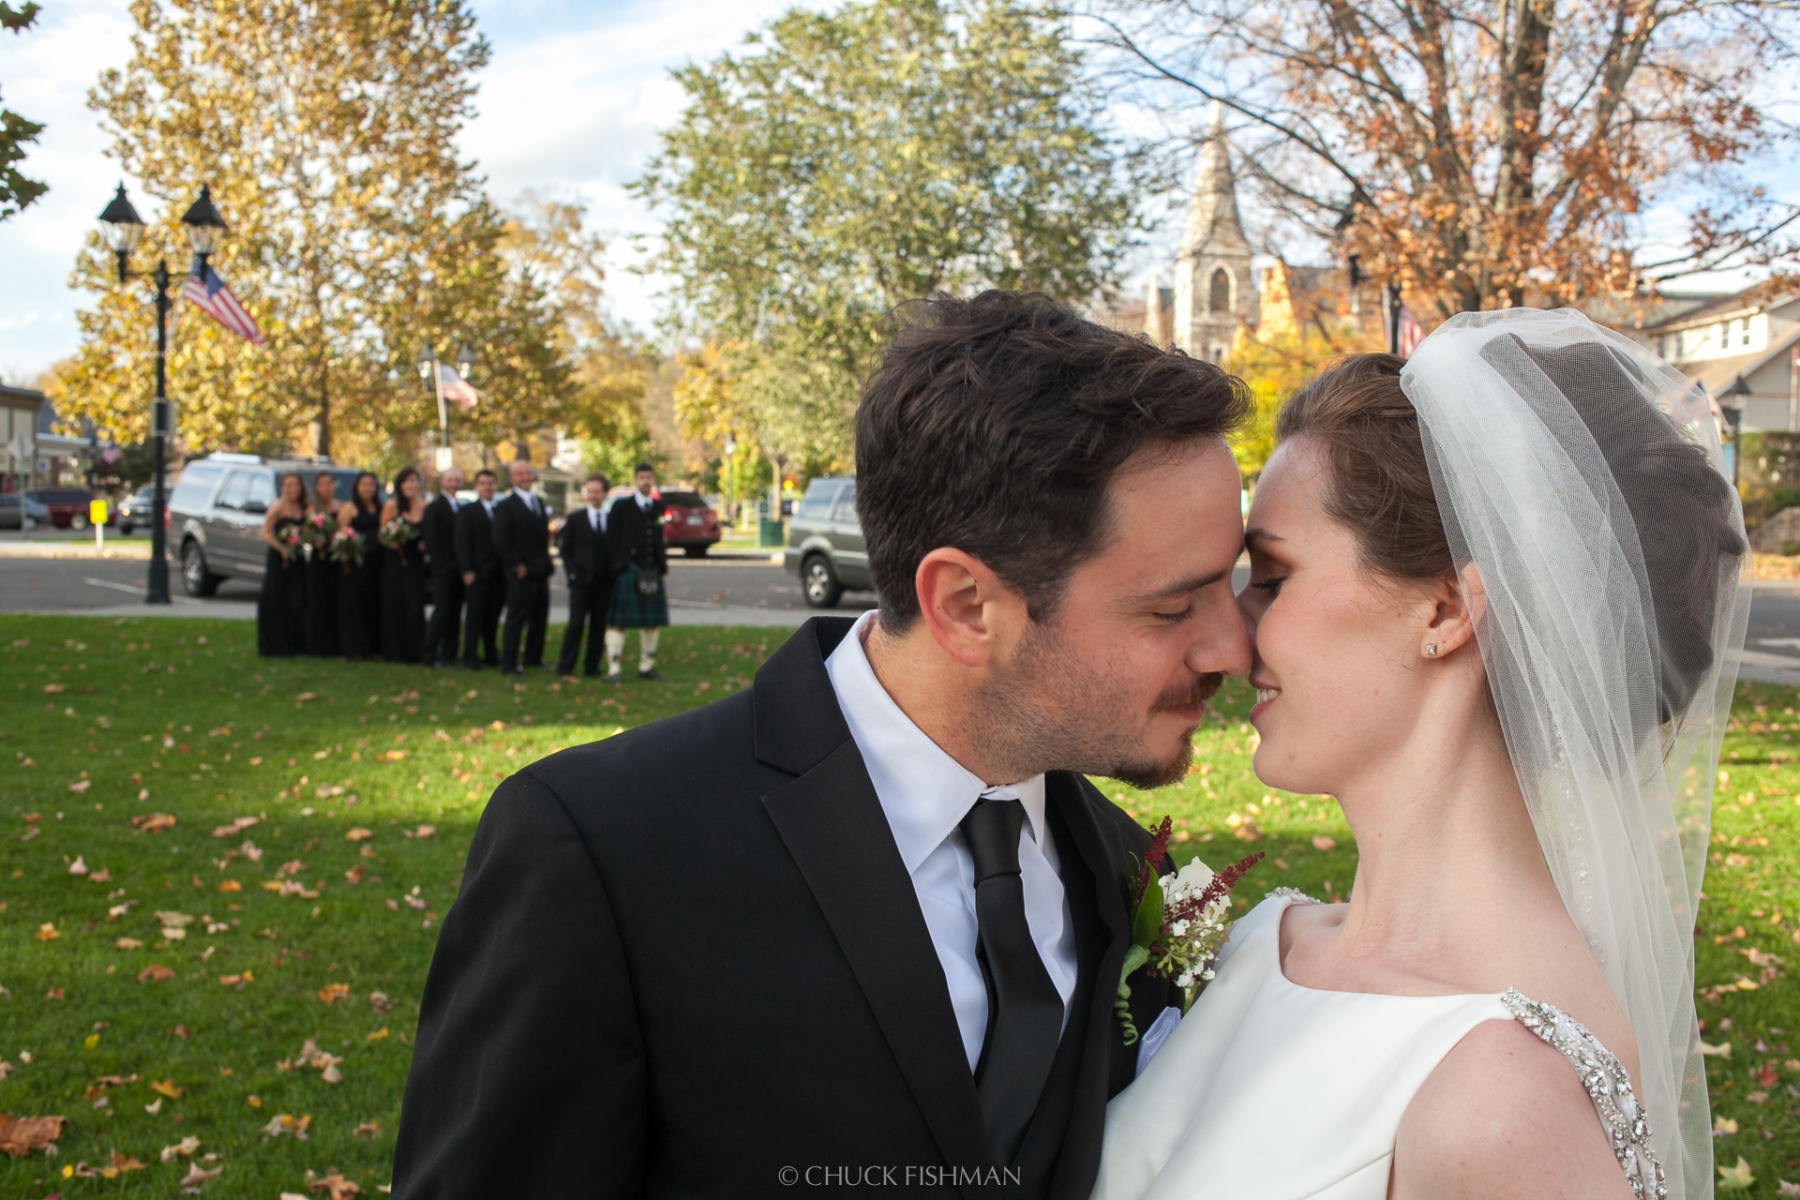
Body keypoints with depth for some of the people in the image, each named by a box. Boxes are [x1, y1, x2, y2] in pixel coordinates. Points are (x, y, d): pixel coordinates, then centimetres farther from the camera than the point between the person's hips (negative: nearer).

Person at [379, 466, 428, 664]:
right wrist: (390, 542, -19)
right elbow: (382, 534, 1)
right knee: (395, 605, -3)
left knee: (415, 605, -1)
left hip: (415, 562, 2)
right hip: (394, 560, -2)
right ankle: (395, 650, 4)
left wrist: (425, 544, -6)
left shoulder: (426, 506, 4)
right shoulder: (392, 505, -3)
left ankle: (414, 650, 7)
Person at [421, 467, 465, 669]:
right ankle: (430, 654, -2)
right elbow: (431, 539, -9)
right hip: (443, 569, -6)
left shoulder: (462, 507, 14)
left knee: (455, 613, 6)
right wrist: (440, 565, -15)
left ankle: (449, 654, 11)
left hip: (459, 568, 6)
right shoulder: (434, 507, -3)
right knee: (442, 610, -8)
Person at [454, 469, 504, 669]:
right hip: (478, 573, -3)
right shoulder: (467, 511, 3)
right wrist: (467, 570, -11)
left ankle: (490, 654, 14)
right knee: (475, 614, -3)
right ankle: (470, 656, 2)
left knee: (493, 616, 6)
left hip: (498, 575, 3)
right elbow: (462, 543, -2)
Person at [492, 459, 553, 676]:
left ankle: (533, 657, 28)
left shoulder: (539, 503, 16)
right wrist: (517, 566, -15)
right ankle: (508, 664, -2)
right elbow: (500, 540, -12)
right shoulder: (506, 507, -7)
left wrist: (546, 562, 11)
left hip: (540, 572, 8)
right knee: (516, 619, -5)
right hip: (522, 573, -8)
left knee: (540, 618, 14)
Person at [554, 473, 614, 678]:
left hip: (604, 582, 2)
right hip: (581, 581, -2)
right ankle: (565, 666, 2)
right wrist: (572, 572, -5)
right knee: (576, 623, -4)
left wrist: (614, 574, 1)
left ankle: (592, 666, 12)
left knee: (599, 625, 4)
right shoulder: (575, 519, 4)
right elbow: (564, 548, 4)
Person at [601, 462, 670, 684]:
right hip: (627, 571, -5)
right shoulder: (621, 506, 1)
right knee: (618, 621, -6)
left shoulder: (659, 507, 13)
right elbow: (612, 538, 0)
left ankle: (646, 667, 19)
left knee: (653, 622, 8)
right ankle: (613, 670, -4)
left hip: (653, 571, 5)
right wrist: (616, 565, -5)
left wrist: (662, 564, 6)